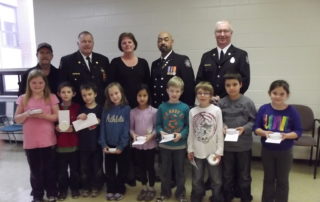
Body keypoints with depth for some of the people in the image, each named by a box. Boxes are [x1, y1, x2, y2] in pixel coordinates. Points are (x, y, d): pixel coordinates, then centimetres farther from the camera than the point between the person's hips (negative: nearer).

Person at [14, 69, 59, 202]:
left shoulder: (51, 98, -2)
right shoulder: (23, 99, 2)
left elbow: (57, 117, -4)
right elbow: (17, 119, 3)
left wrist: (44, 115, -21)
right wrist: (27, 114, -17)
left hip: (48, 141, -1)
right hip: (30, 142, 1)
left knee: (50, 169, 11)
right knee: (35, 170, 13)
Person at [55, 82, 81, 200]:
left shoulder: (77, 107, -3)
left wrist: (73, 128, -16)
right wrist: (56, 128, -15)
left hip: (74, 144, 0)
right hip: (60, 145, 0)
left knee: (75, 169, 11)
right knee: (61, 170, 9)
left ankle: (75, 188, 29)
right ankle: (62, 190, 27)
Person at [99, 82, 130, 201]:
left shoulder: (126, 108, -8)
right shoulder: (106, 109, 1)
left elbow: (126, 129, -11)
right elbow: (102, 128, 0)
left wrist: (121, 145, -16)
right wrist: (103, 144, -9)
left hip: (122, 146, -3)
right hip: (109, 146, 3)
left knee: (121, 169, 13)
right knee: (109, 170, 14)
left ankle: (120, 190, 28)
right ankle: (110, 190, 30)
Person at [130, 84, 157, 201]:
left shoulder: (154, 111, -8)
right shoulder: (133, 112, 0)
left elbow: (156, 127, -6)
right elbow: (131, 128, 3)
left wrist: (151, 135, -22)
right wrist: (133, 134, -16)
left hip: (150, 144, -2)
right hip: (137, 144, 3)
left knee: (150, 166, 10)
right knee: (141, 167, 16)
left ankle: (151, 188, 29)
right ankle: (144, 188, 33)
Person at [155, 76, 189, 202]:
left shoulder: (185, 107, -6)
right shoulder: (162, 107, -4)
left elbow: (188, 126, -5)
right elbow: (158, 124, -1)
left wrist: (181, 134, -21)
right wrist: (161, 132, -20)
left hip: (180, 145, -1)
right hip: (165, 145, 1)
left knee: (180, 170, 14)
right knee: (165, 170, 15)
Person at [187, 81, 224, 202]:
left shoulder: (216, 110, -8)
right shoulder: (192, 111, -1)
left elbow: (220, 133, -6)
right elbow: (191, 133, 3)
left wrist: (219, 151, -7)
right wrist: (190, 149, 2)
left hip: (213, 151, -2)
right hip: (197, 152, 2)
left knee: (216, 180, 12)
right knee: (197, 179, 17)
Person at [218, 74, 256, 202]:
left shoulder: (248, 102, -8)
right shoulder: (221, 103, -5)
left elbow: (254, 121, -3)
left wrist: (245, 128, -19)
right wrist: (222, 126, -17)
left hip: (244, 145, -1)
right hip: (226, 144, 1)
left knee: (244, 175, 15)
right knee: (227, 174, 17)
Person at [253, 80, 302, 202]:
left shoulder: (292, 111, -12)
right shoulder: (263, 109, -8)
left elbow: (298, 131, -8)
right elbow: (256, 128, -3)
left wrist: (286, 135, -26)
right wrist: (264, 132, -23)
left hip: (285, 152, -1)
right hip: (267, 150, 2)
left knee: (282, 180, 15)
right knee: (268, 178, 19)